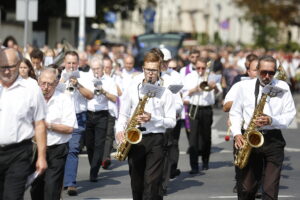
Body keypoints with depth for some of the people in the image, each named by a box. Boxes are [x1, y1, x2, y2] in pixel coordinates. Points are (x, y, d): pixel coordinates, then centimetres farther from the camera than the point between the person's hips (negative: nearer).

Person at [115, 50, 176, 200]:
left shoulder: (165, 92, 2)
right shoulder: (132, 89, 8)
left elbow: (172, 121, -1)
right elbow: (123, 114, 11)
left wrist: (153, 118, -16)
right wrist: (119, 130, -8)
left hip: (155, 140, -3)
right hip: (134, 139, 3)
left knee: (152, 184, -10)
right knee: (136, 183, 11)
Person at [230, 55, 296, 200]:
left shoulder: (282, 87, 5)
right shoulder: (245, 86, 9)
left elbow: (290, 114, 3)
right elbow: (235, 112, 12)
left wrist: (271, 120, -15)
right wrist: (236, 134, -4)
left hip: (273, 140, -1)